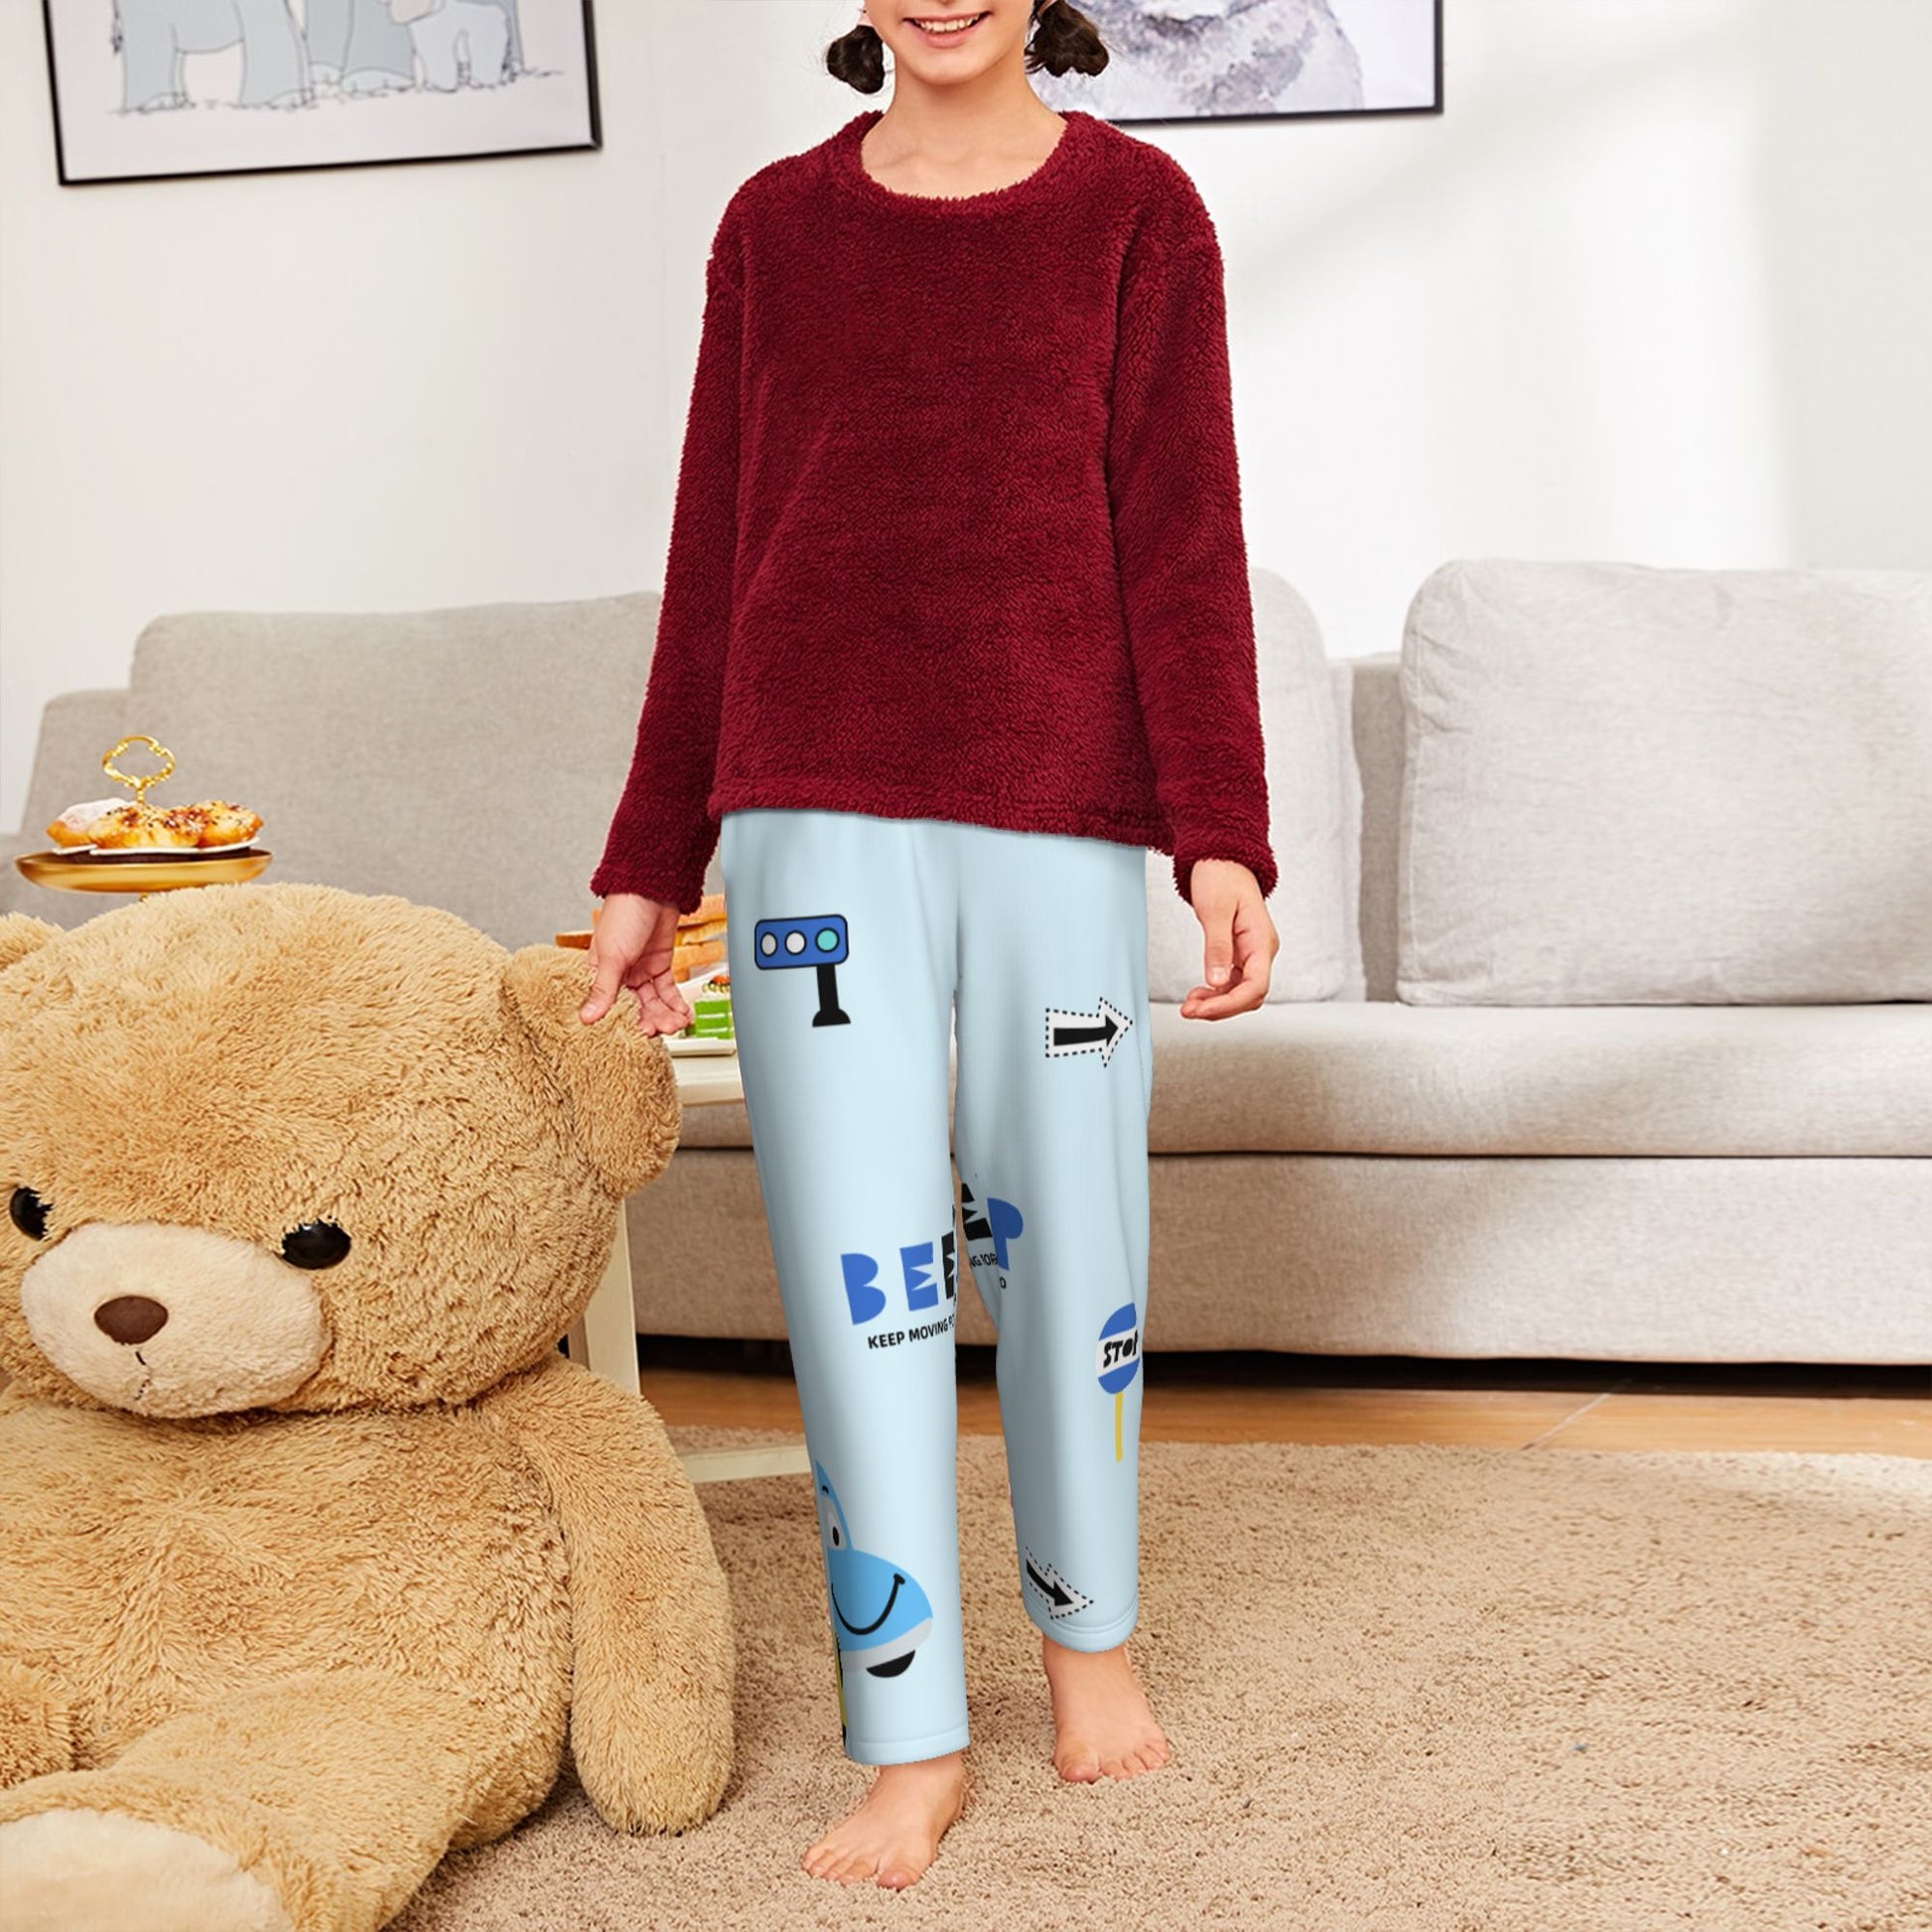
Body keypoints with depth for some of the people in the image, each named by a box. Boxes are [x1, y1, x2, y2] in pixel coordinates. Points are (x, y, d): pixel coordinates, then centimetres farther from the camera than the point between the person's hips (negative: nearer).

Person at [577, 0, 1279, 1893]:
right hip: (815, 813, 1)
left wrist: (1221, 838, -9)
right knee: (861, 1278, 0)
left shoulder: (1136, 210, 5)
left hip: (1061, 812, -1)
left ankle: (1087, 1631, 32)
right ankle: (913, 1743, 11)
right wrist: (649, 871, 11)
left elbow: (1181, 544, 0)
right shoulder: (774, 226, 11)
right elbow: (712, 564, 12)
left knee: (1062, 1244, 7)